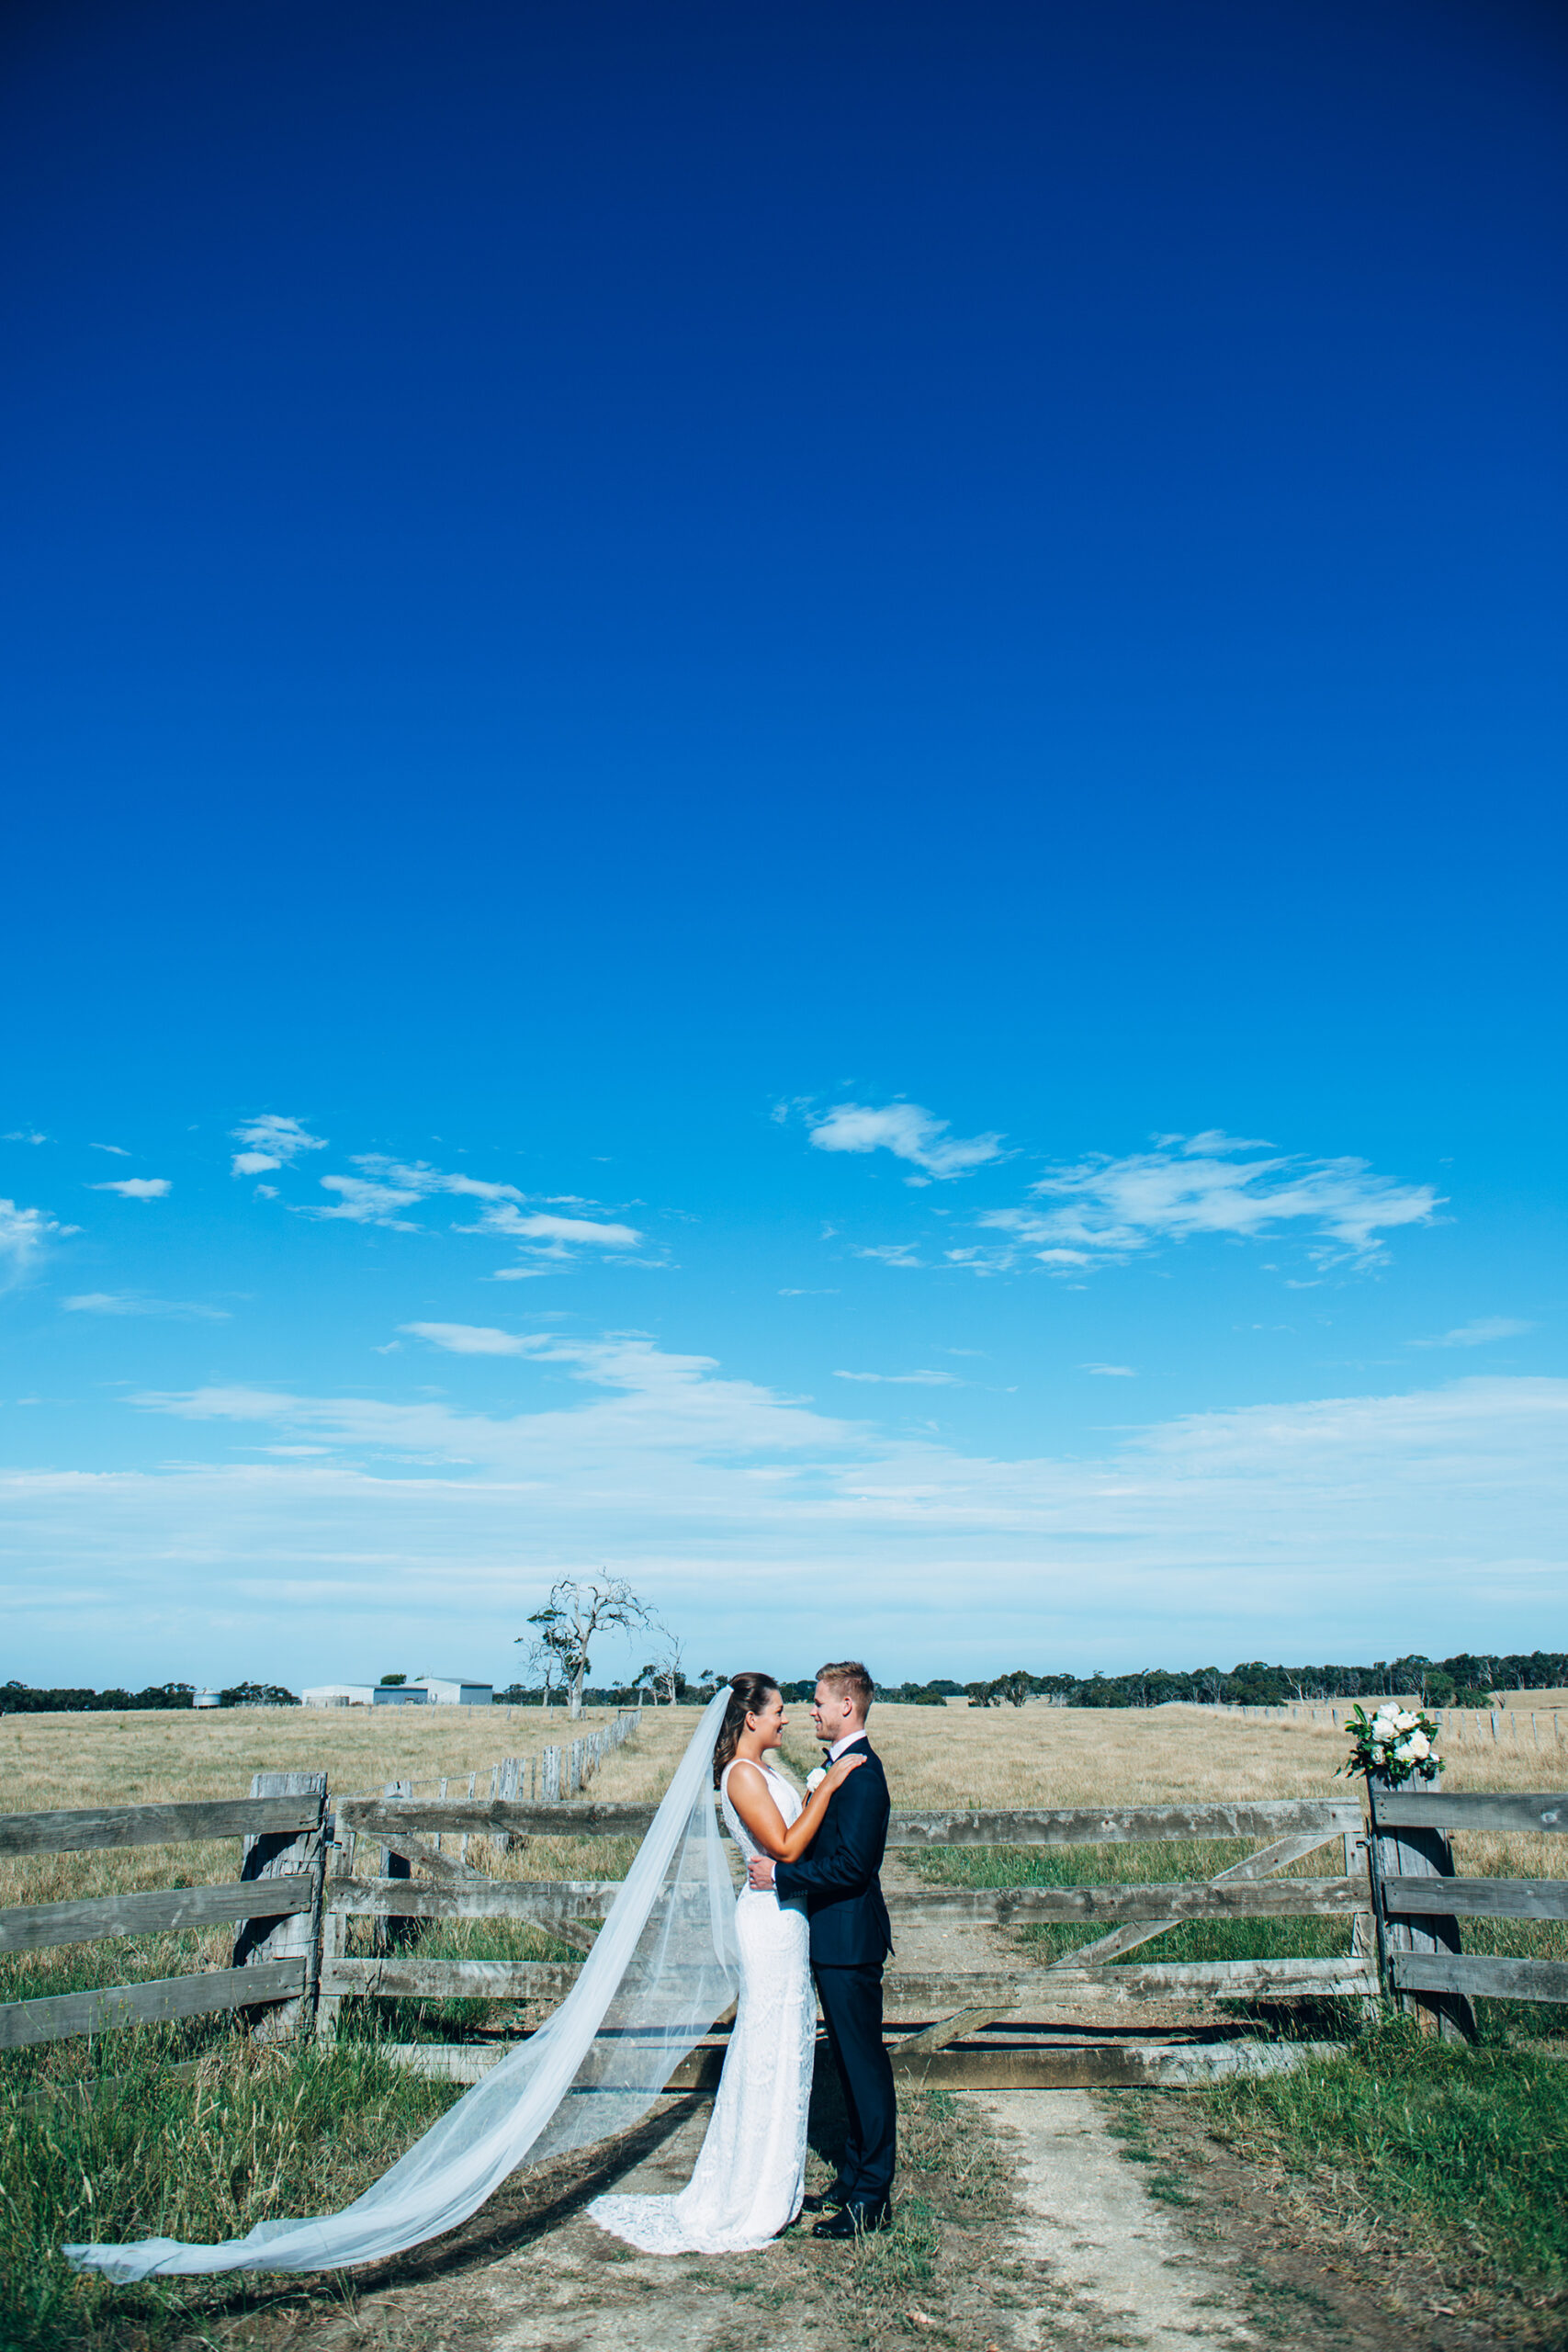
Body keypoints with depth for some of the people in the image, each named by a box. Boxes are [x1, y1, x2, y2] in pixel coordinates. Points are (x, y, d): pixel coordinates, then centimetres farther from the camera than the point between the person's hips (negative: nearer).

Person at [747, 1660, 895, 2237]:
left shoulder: (861, 1771, -21)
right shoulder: (842, 1764, 11)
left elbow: (852, 1864, -27)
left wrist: (781, 1875, -22)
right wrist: (782, 1864, 11)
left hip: (850, 1939, -10)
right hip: (835, 1936, 10)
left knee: (864, 2065, 0)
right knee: (850, 2061, 18)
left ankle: (871, 2198, 10)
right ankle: (854, 2176, 29)